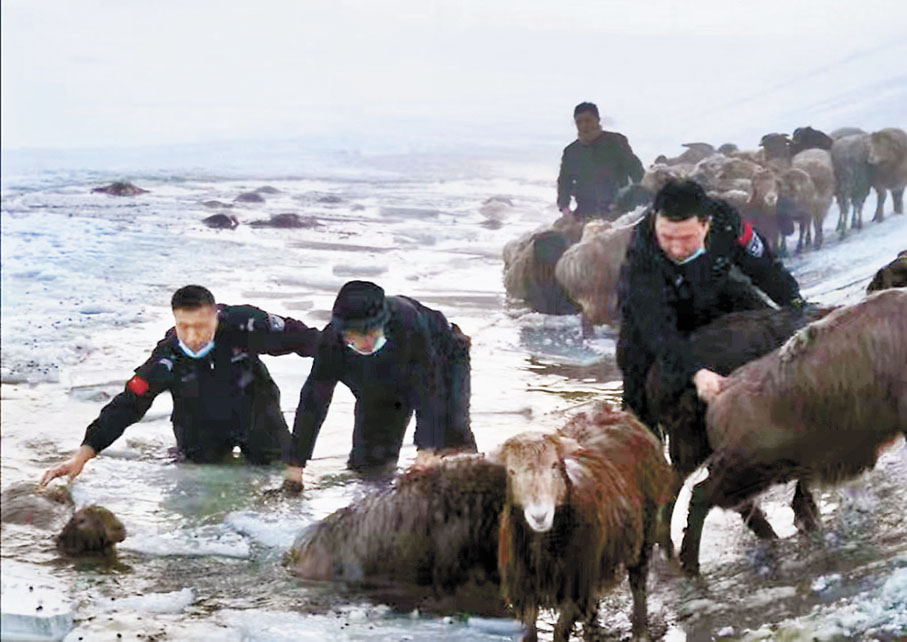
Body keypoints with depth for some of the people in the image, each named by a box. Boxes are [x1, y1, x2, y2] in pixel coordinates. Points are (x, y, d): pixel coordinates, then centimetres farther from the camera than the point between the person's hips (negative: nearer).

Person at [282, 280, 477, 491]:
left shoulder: (407, 322, -43)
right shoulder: (331, 342, -35)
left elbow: (429, 387, -40)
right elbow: (313, 400, -29)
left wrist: (426, 449, -47)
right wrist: (295, 465, -30)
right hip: (380, 388, 3)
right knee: (367, 461, -2)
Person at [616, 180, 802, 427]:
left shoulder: (725, 220, -32)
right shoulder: (641, 258, -42)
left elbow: (765, 268, -11)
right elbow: (658, 331, -47)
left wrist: (796, 305, -7)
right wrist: (695, 373, -60)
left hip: (713, 293, 4)